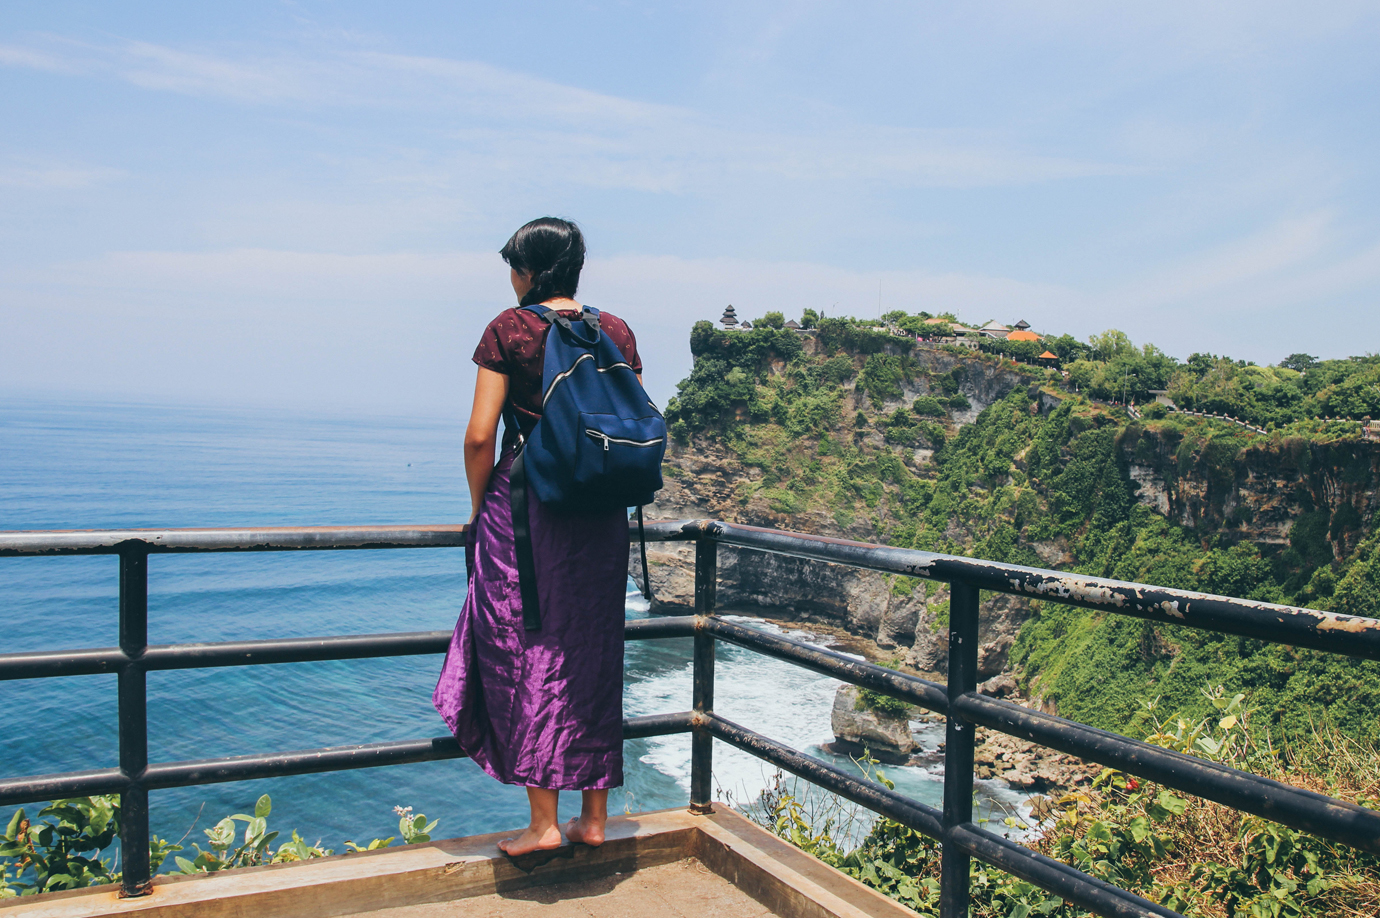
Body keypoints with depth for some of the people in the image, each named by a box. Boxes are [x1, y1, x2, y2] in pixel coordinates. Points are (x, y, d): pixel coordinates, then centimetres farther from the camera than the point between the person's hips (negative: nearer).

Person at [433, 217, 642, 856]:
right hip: (601, 517, 4)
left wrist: (480, 508, 6)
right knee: (593, 656, 12)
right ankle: (594, 816, 21)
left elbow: (480, 437, -9)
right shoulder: (617, 332, 7)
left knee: (526, 655, 5)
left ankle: (543, 822, 7)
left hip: (523, 510, -4)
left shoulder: (510, 329, -4)